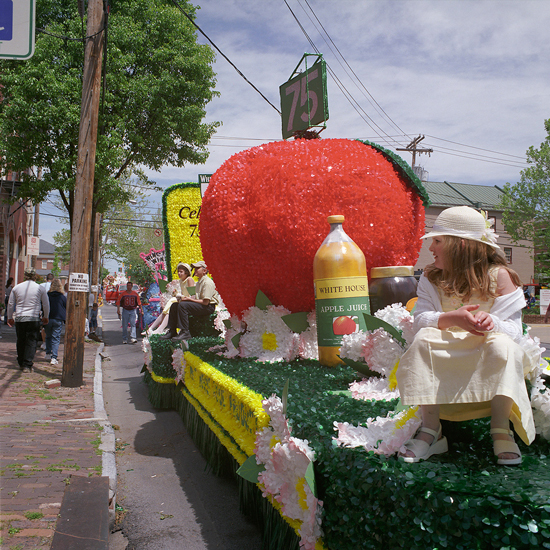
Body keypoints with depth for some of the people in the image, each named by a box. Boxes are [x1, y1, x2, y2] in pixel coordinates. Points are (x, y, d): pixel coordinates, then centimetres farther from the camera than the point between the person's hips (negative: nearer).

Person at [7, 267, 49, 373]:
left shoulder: (16, 287, 4)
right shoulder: (40, 288, -2)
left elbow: (10, 304, 10)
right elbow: (46, 304, 5)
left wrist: (10, 318, 23)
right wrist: (45, 317, 20)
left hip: (19, 318, 2)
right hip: (34, 318, -2)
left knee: (20, 341, 14)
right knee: (31, 342, 0)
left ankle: (21, 364, 23)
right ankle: (27, 365, -7)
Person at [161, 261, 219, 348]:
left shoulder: (208, 282, -15)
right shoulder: (200, 281, 19)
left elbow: (205, 302, -21)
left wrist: (189, 299, -16)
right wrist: (187, 297, 2)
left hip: (208, 307, -10)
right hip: (199, 304, 10)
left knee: (182, 305, -29)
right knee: (174, 305, 2)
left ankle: (185, 332, -28)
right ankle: (172, 331, 2)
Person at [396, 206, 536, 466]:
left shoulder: (499, 275, -6)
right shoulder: (431, 277, 4)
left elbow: (514, 330, -13)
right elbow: (420, 319, -11)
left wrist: (492, 323, -37)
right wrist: (451, 318, -31)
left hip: (487, 360, -2)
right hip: (445, 356, 2)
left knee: (501, 344, -33)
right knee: (422, 339, -27)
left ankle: (501, 430, -26)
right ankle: (431, 429, -24)